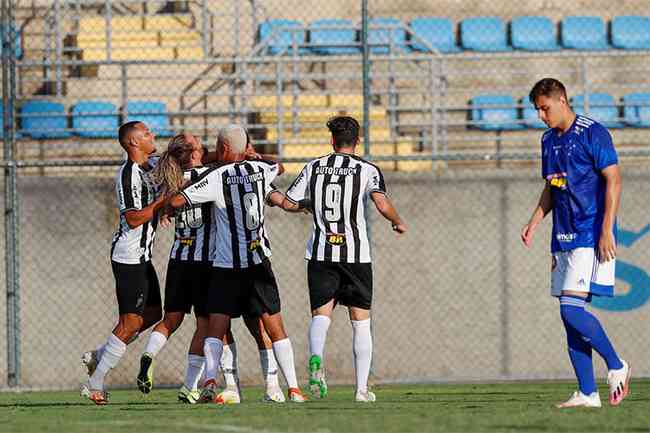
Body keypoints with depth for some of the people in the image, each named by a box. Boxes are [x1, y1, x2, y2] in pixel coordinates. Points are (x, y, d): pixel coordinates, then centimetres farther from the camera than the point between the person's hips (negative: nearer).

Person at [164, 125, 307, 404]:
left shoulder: (216, 177, -8)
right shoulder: (260, 169, 4)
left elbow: (176, 201, -11)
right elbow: (279, 167, 30)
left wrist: (167, 209, 11)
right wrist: (251, 156, 40)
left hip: (226, 265, -3)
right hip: (259, 262, 3)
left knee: (216, 329, 1)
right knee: (275, 328, 5)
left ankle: (210, 381, -18)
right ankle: (293, 388, 0)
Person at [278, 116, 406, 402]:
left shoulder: (313, 168, 7)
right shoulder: (367, 170, -1)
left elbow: (288, 203, 9)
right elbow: (382, 204, -15)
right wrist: (398, 222, 5)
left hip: (320, 253, 1)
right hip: (356, 255, -1)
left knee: (321, 314, -1)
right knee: (361, 322, 9)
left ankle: (316, 359, -33)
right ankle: (362, 388, 6)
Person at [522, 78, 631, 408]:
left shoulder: (593, 133, -9)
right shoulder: (549, 140, 15)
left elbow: (613, 181, -13)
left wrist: (607, 231, -18)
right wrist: (535, 222, 10)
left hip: (590, 237, -8)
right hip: (563, 239, 8)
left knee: (571, 309, -17)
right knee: (570, 315, 4)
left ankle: (616, 366, 1)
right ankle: (587, 393, 6)